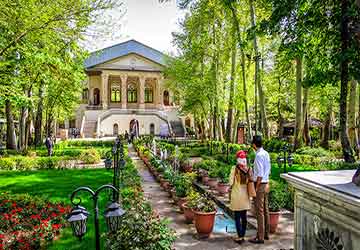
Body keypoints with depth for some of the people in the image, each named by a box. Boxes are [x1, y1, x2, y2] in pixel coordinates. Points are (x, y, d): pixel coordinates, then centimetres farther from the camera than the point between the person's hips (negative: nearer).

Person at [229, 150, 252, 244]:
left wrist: (231, 187, 6)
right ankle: (243, 236, 22)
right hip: (245, 195, 4)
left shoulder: (235, 168, -13)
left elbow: (231, 182, -12)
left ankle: (239, 237, 7)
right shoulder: (248, 169, -2)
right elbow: (250, 181, 2)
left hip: (237, 195, -4)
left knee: (237, 217, 4)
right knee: (244, 217, 13)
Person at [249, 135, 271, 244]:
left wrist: (256, 188, -15)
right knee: (265, 209, 17)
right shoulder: (266, 153, 7)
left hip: (260, 184, -9)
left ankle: (260, 237, 7)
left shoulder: (259, 155, -19)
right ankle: (266, 233, 29)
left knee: (260, 211, -2)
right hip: (266, 184, 9)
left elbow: (260, 175, -22)